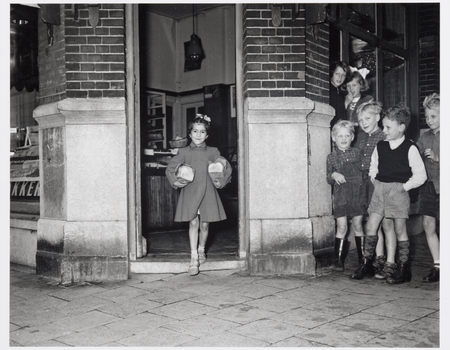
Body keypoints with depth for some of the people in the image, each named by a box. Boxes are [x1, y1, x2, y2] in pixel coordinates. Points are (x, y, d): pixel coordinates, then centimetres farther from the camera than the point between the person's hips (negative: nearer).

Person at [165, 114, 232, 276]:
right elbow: (170, 169, 7)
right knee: (193, 223, -7)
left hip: (207, 193, 1)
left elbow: (227, 168, 8)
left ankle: (201, 249, 32)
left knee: (204, 224, 8)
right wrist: (176, 182, -8)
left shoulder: (212, 152, 5)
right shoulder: (184, 152, 4)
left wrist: (221, 182, -5)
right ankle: (194, 257, -4)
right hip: (189, 193, -1)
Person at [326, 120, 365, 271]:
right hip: (340, 196, -1)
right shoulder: (331, 157, 3)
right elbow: (328, 179, 4)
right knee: (341, 228, -2)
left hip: (357, 195, 1)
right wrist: (333, 175, -17)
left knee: (358, 226, 8)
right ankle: (338, 260, 8)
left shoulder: (357, 153, 6)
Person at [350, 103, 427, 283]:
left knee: (399, 229, 2)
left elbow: (420, 175, -5)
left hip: (398, 190, -4)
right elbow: (373, 167, 19)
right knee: (370, 227, 1)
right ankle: (367, 264, 13)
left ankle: (403, 268, 14)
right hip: (379, 189, 5)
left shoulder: (410, 148, -6)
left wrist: (404, 186, -10)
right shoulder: (380, 147, 8)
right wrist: (375, 182, 5)